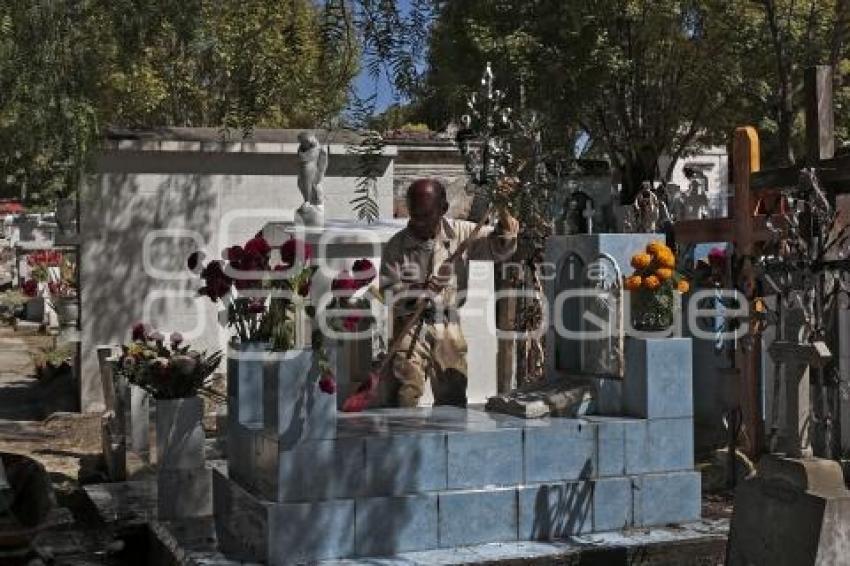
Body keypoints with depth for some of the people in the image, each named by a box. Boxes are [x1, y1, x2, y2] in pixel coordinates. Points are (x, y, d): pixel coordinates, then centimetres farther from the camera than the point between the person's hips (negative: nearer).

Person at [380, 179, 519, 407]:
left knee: (453, 398, 10)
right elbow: (388, 291, -6)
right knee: (406, 397, -8)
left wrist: (503, 213, -24)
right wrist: (416, 291, -25)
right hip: (409, 327, -2)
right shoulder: (396, 246, -4)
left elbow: (500, 248, -4)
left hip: (448, 327, 2)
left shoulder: (461, 233, 0)